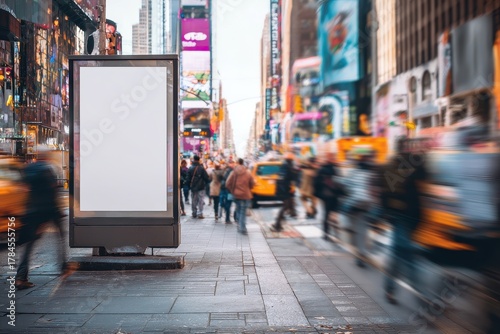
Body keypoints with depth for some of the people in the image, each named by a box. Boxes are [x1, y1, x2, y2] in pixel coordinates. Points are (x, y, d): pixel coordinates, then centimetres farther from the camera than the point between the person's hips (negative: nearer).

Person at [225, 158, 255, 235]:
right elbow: (252, 184, -1)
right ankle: (242, 228, -6)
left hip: (236, 194, 1)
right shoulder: (248, 173, -5)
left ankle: (240, 226, 17)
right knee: (243, 212, 2)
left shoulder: (234, 172, -4)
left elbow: (228, 184, -6)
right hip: (245, 195, -1)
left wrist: (232, 191, 10)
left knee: (238, 211, 17)